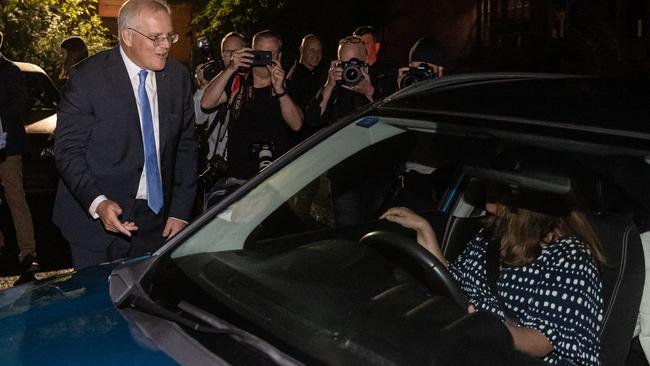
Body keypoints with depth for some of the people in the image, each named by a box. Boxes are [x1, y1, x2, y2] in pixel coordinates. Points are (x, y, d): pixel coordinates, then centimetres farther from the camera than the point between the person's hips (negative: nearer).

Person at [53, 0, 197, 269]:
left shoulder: (178, 77, 1)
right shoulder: (87, 77, -11)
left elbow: (186, 146, 6)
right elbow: (67, 149, -10)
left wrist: (180, 211, 0)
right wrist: (97, 203, -26)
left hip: (157, 219, 4)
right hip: (96, 217, -3)